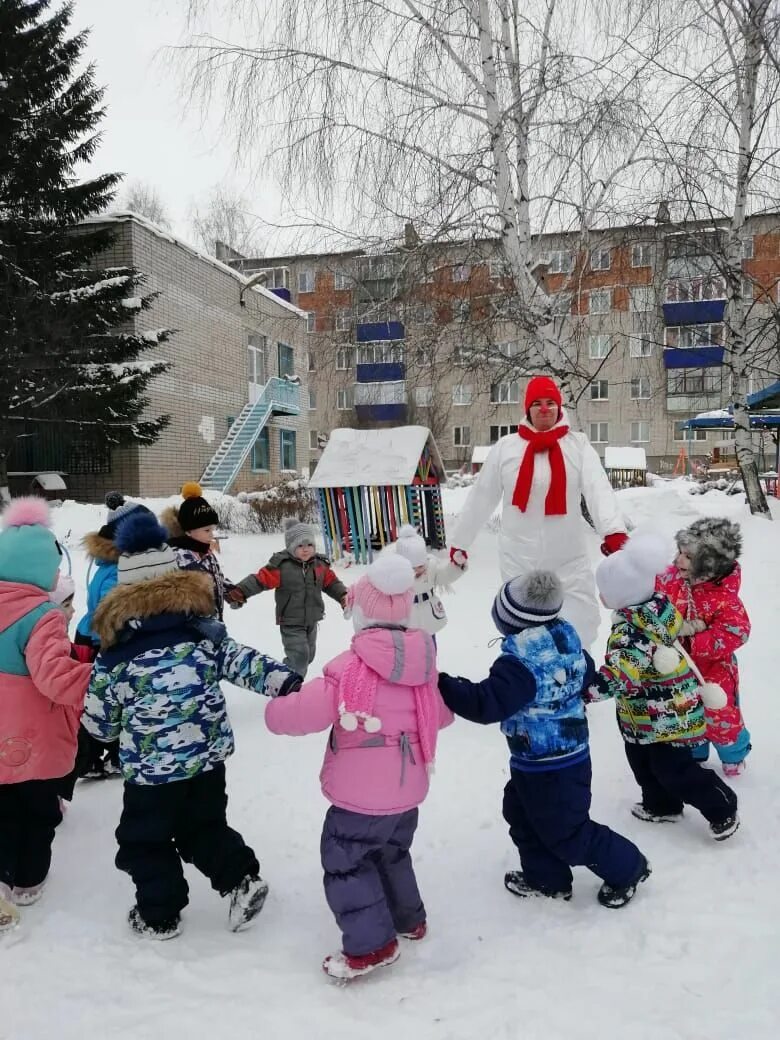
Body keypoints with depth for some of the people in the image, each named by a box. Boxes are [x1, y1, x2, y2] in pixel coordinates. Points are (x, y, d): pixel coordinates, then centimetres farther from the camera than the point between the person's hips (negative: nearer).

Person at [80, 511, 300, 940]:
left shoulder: (115, 651, -7)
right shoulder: (202, 627, -1)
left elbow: (98, 719, 1)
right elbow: (242, 660, -8)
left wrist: (117, 733, 21)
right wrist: (284, 680, -9)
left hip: (151, 765, -3)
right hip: (208, 755, 4)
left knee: (145, 839, 18)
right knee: (204, 826, 25)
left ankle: (159, 916, 29)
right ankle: (242, 879, 16)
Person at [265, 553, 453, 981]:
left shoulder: (351, 666, -23)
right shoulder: (425, 660, -3)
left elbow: (306, 712, -21)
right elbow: (441, 713, 11)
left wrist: (275, 711, 0)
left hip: (361, 792, -7)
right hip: (407, 787, 7)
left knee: (345, 858, 10)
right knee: (392, 851, 28)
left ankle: (371, 944, 13)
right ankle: (408, 919, 42)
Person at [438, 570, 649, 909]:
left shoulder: (520, 662, -31)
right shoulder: (567, 637, -4)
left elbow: (486, 704, -34)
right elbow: (587, 676, 11)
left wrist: (441, 684, -30)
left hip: (548, 767, -9)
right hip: (571, 753, 9)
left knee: (566, 833, 10)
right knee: (522, 814, 24)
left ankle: (627, 868, 28)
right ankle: (546, 878, 37)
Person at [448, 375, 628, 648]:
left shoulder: (578, 445, -1)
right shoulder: (505, 448, 0)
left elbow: (598, 489, -16)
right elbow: (481, 498, 8)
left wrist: (613, 530, -34)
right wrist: (459, 542, 13)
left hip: (569, 562, -1)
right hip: (519, 562, 1)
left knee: (578, 630, 3)